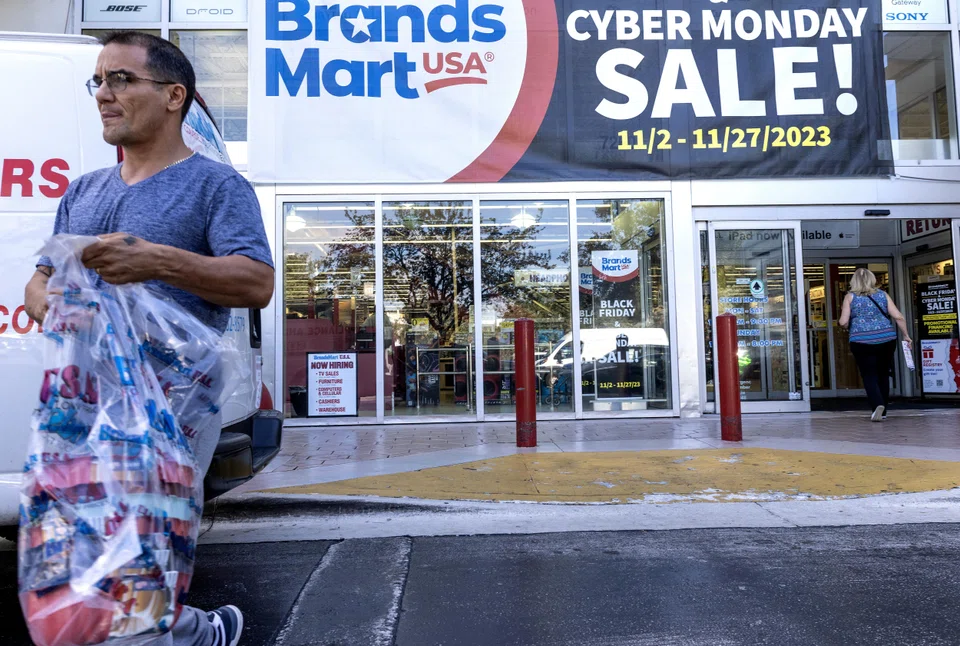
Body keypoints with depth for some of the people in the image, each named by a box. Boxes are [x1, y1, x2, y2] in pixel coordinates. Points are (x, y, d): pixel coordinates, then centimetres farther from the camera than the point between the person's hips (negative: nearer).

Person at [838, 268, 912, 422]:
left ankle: (878, 405, -19)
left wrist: (851, 327, 16)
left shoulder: (850, 297, 0)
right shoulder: (882, 295, 7)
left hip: (862, 342, -3)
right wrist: (906, 335, 10)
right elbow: (898, 317, 0)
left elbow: (843, 322, -6)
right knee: (883, 375, 14)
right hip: (886, 340, 3)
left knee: (869, 376, 4)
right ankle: (883, 412, 20)